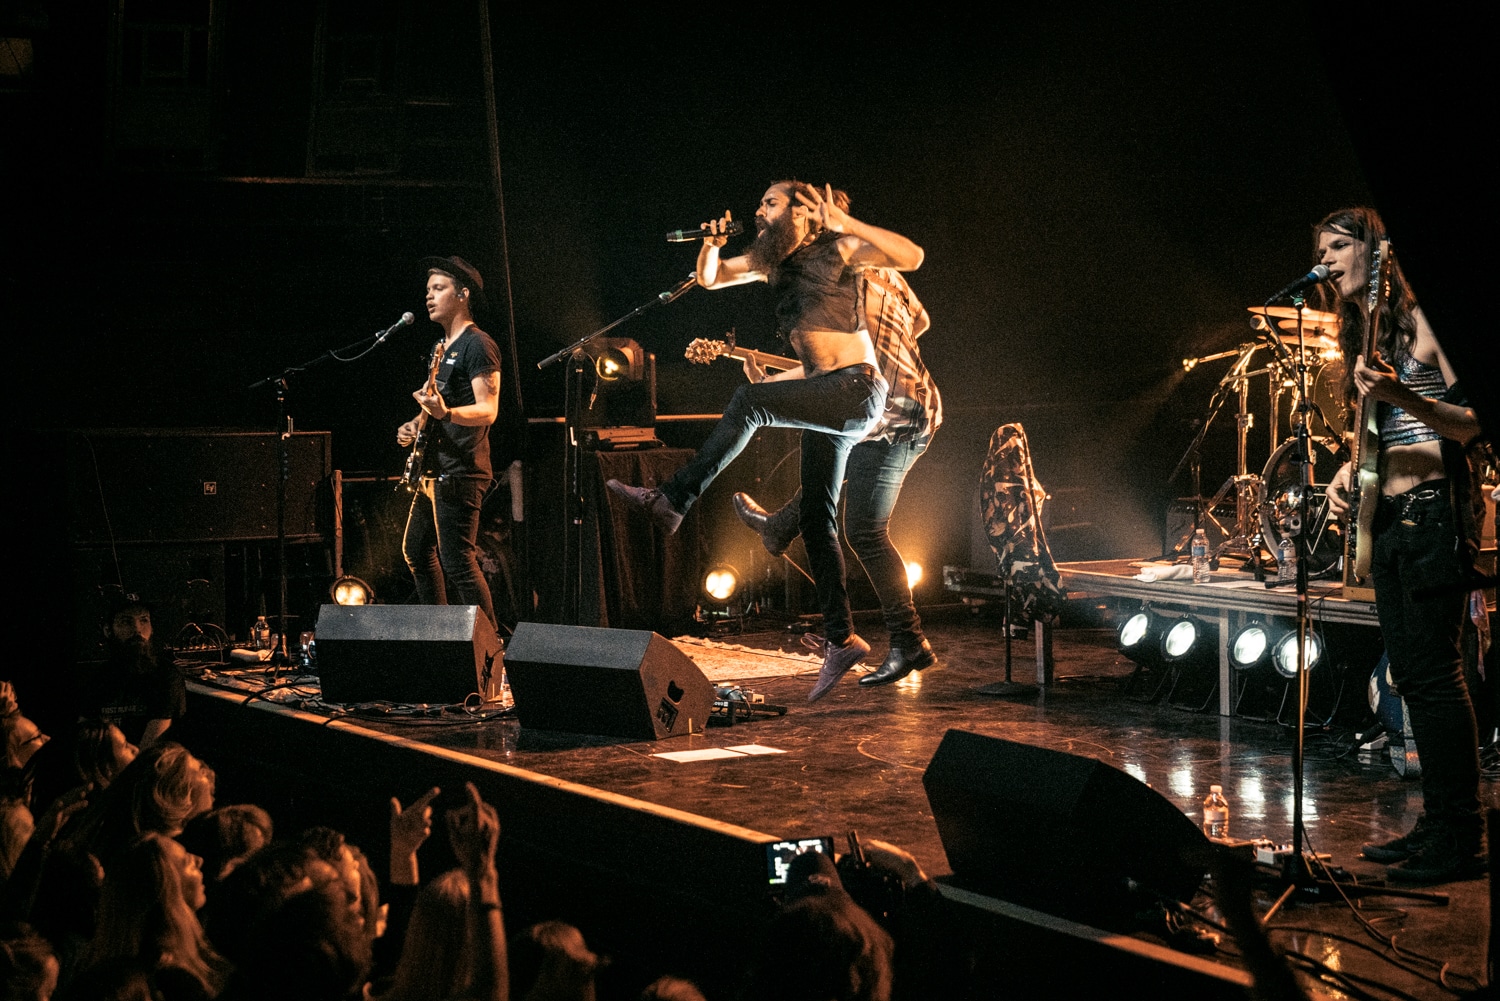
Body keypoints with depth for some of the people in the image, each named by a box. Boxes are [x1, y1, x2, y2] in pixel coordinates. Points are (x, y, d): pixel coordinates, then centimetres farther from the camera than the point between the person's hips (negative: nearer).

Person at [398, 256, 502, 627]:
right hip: (433, 470, 11)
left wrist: (445, 413, -38)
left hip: (459, 473, -11)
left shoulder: (477, 345, -12)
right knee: (416, 551, 18)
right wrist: (415, 424, 10)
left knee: (457, 561, -13)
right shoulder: (441, 348, 18)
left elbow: (488, 410, -21)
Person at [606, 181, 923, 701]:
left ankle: (672, 500, -25)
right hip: (823, 400, 9)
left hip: (857, 390, -8)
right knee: (816, 521, 4)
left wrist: (845, 223, -21)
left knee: (750, 400, -27)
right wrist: (713, 245, 1)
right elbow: (709, 278, 22)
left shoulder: (838, 247, -3)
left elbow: (911, 256, -15)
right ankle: (840, 638, 7)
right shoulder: (771, 259, 17)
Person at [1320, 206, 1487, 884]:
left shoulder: (1419, 321, -8)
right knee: (1412, 677, 10)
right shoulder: (1363, 334, 17)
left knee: (1434, 675, -11)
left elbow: (1470, 423, -13)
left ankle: (1461, 841, -9)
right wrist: (1348, 472, 7)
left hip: (1430, 516, -9)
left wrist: (1401, 396, -28)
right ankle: (1437, 824, 16)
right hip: (1385, 522, 9)